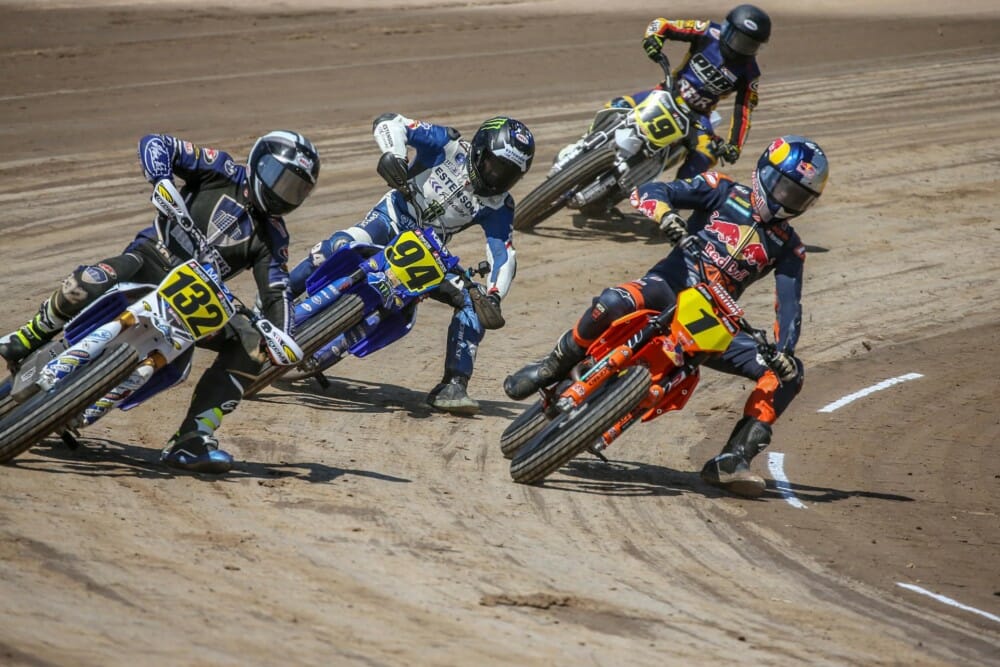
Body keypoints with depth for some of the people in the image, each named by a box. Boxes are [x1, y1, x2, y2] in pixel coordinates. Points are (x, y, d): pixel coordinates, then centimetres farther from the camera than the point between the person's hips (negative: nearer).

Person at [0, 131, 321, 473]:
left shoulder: (273, 236, 12)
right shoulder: (225, 173, 3)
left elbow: (276, 292, 4)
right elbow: (155, 143, -3)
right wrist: (163, 182, -22)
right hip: (153, 258, -4)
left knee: (252, 345, -16)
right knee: (84, 286, -35)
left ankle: (192, 439, -16)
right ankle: (30, 337, -3)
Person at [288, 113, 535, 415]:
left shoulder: (498, 206, -7)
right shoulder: (449, 146, -13)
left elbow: (503, 254, -13)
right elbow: (390, 122, -17)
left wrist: (493, 297, -30)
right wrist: (394, 155, -36)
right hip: (393, 218, -3)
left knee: (474, 303, -16)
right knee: (341, 246, -34)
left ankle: (453, 385, -10)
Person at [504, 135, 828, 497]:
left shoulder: (788, 247, 12)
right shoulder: (723, 192, 4)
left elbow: (789, 303, 0)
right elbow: (648, 191, -6)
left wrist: (784, 351, -20)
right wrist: (666, 214, -30)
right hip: (670, 286, -3)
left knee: (786, 374, -15)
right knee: (613, 302, -37)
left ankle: (732, 460, -16)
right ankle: (552, 368, -12)